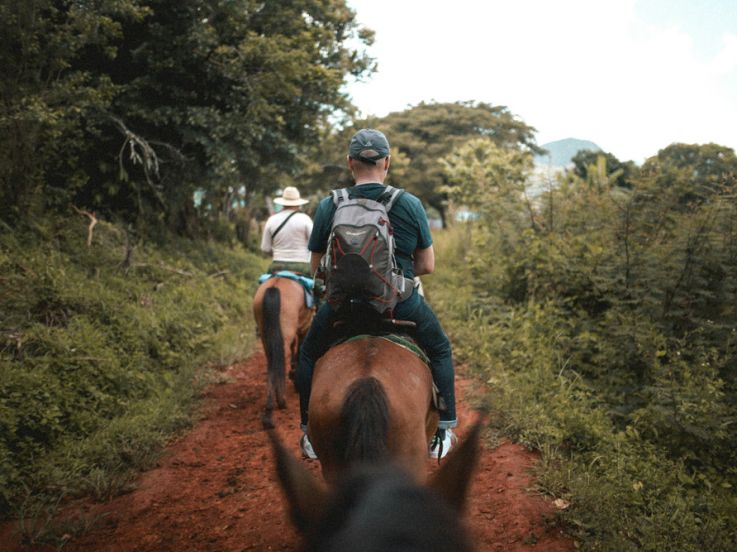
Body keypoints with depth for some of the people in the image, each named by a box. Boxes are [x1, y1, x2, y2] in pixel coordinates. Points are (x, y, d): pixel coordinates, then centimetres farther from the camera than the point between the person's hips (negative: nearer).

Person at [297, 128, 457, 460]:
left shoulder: (328, 207, -4)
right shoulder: (411, 205, -4)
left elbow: (316, 266, 5)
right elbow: (427, 266, 1)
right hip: (402, 305, 0)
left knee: (309, 354, 29)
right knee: (440, 350, 27)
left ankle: (310, 434, 32)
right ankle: (442, 434, 28)